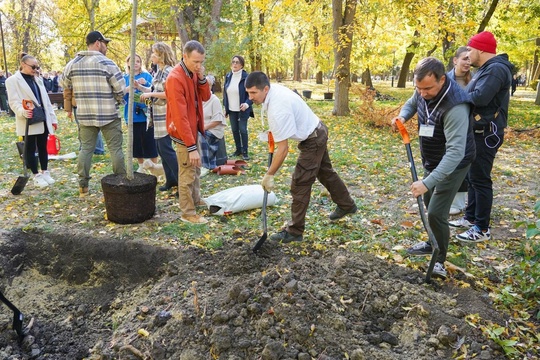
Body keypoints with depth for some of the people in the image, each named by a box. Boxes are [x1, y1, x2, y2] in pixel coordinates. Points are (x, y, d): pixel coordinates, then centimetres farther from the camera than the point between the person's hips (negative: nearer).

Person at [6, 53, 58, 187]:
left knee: (43, 147, 11)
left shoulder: (38, 79, 15)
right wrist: (23, 111, -33)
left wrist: (53, 118, 11)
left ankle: (45, 173, 20)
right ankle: (36, 176, 9)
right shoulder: (13, 80, -5)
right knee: (30, 149, 3)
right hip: (29, 122, -6)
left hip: (43, 120, 6)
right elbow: (14, 102, -13)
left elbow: (46, 100, 15)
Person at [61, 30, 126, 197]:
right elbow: (120, 88, -10)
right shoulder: (107, 63, -10)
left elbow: (66, 86, 14)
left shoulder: (72, 64, 6)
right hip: (108, 115, -5)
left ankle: (83, 186, 15)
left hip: (84, 115, 5)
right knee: (115, 148, 4)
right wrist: (116, 101, 10)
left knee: (86, 148, 12)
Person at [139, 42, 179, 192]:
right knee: (160, 148, 11)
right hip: (158, 114, 10)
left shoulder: (169, 71, -14)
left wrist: (151, 94, -19)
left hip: (165, 115, -10)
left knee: (165, 148, -9)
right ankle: (171, 179, 20)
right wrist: (139, 87, 6)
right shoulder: (158, 71, 15)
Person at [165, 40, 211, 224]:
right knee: (187, 172, -1)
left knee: (196, 168, 21)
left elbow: (205, 97, 7)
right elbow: (179, 116, -27)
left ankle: (196, 200, 38)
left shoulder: (194, 73, 2)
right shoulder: (175, 78, -24)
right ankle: (188, 213, 11)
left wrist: (202, 78, -12)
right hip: (183, 132, -9)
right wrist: (191, 146, -28)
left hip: (194, 128, 9)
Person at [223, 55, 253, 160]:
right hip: (231, 110, 5)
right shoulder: (228, 76, 5)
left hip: (242, 109, -5)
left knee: (243, 130, -2)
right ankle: (238, 149, 24)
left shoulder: (246, 77, -11)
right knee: (234, 130, 11)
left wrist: (247, 103, -27)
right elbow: (225, 92, 12)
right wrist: (225, 108, 11)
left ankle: (245, 151, 10)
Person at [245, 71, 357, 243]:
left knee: (300, 184, -7)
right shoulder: (275, 88, -7)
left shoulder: (277, 110, -34)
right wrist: (274, 131, 8)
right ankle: (347, 205, 44)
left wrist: (269, 175, -23)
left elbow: (283, 150, -30)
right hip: (318, 131, 10)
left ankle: (294, 231, 2)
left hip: (312, 141, -10)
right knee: (325, 172, 25)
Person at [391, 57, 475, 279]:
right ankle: (434, 243, 43)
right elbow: (411, 104, 14)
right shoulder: (423, 91, -11)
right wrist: (402, 117, -10)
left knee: (436, 212, -11)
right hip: (431, 160, 9)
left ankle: (439, 260, 9)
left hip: (453, 164, -8)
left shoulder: (455, 107, -36)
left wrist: (427, 182, -46)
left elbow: (455, 152, -40)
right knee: (429, 203, 21)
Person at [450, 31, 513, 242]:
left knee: (480, 179, -5)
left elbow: (480, 97, -29)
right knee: (472, 177, 17)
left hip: (487, 134, -11)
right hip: (478, 131, 11)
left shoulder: (496, 69, -18)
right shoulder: (487, 68, 17)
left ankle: (482, 229, 4)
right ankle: (471, 218, 30)